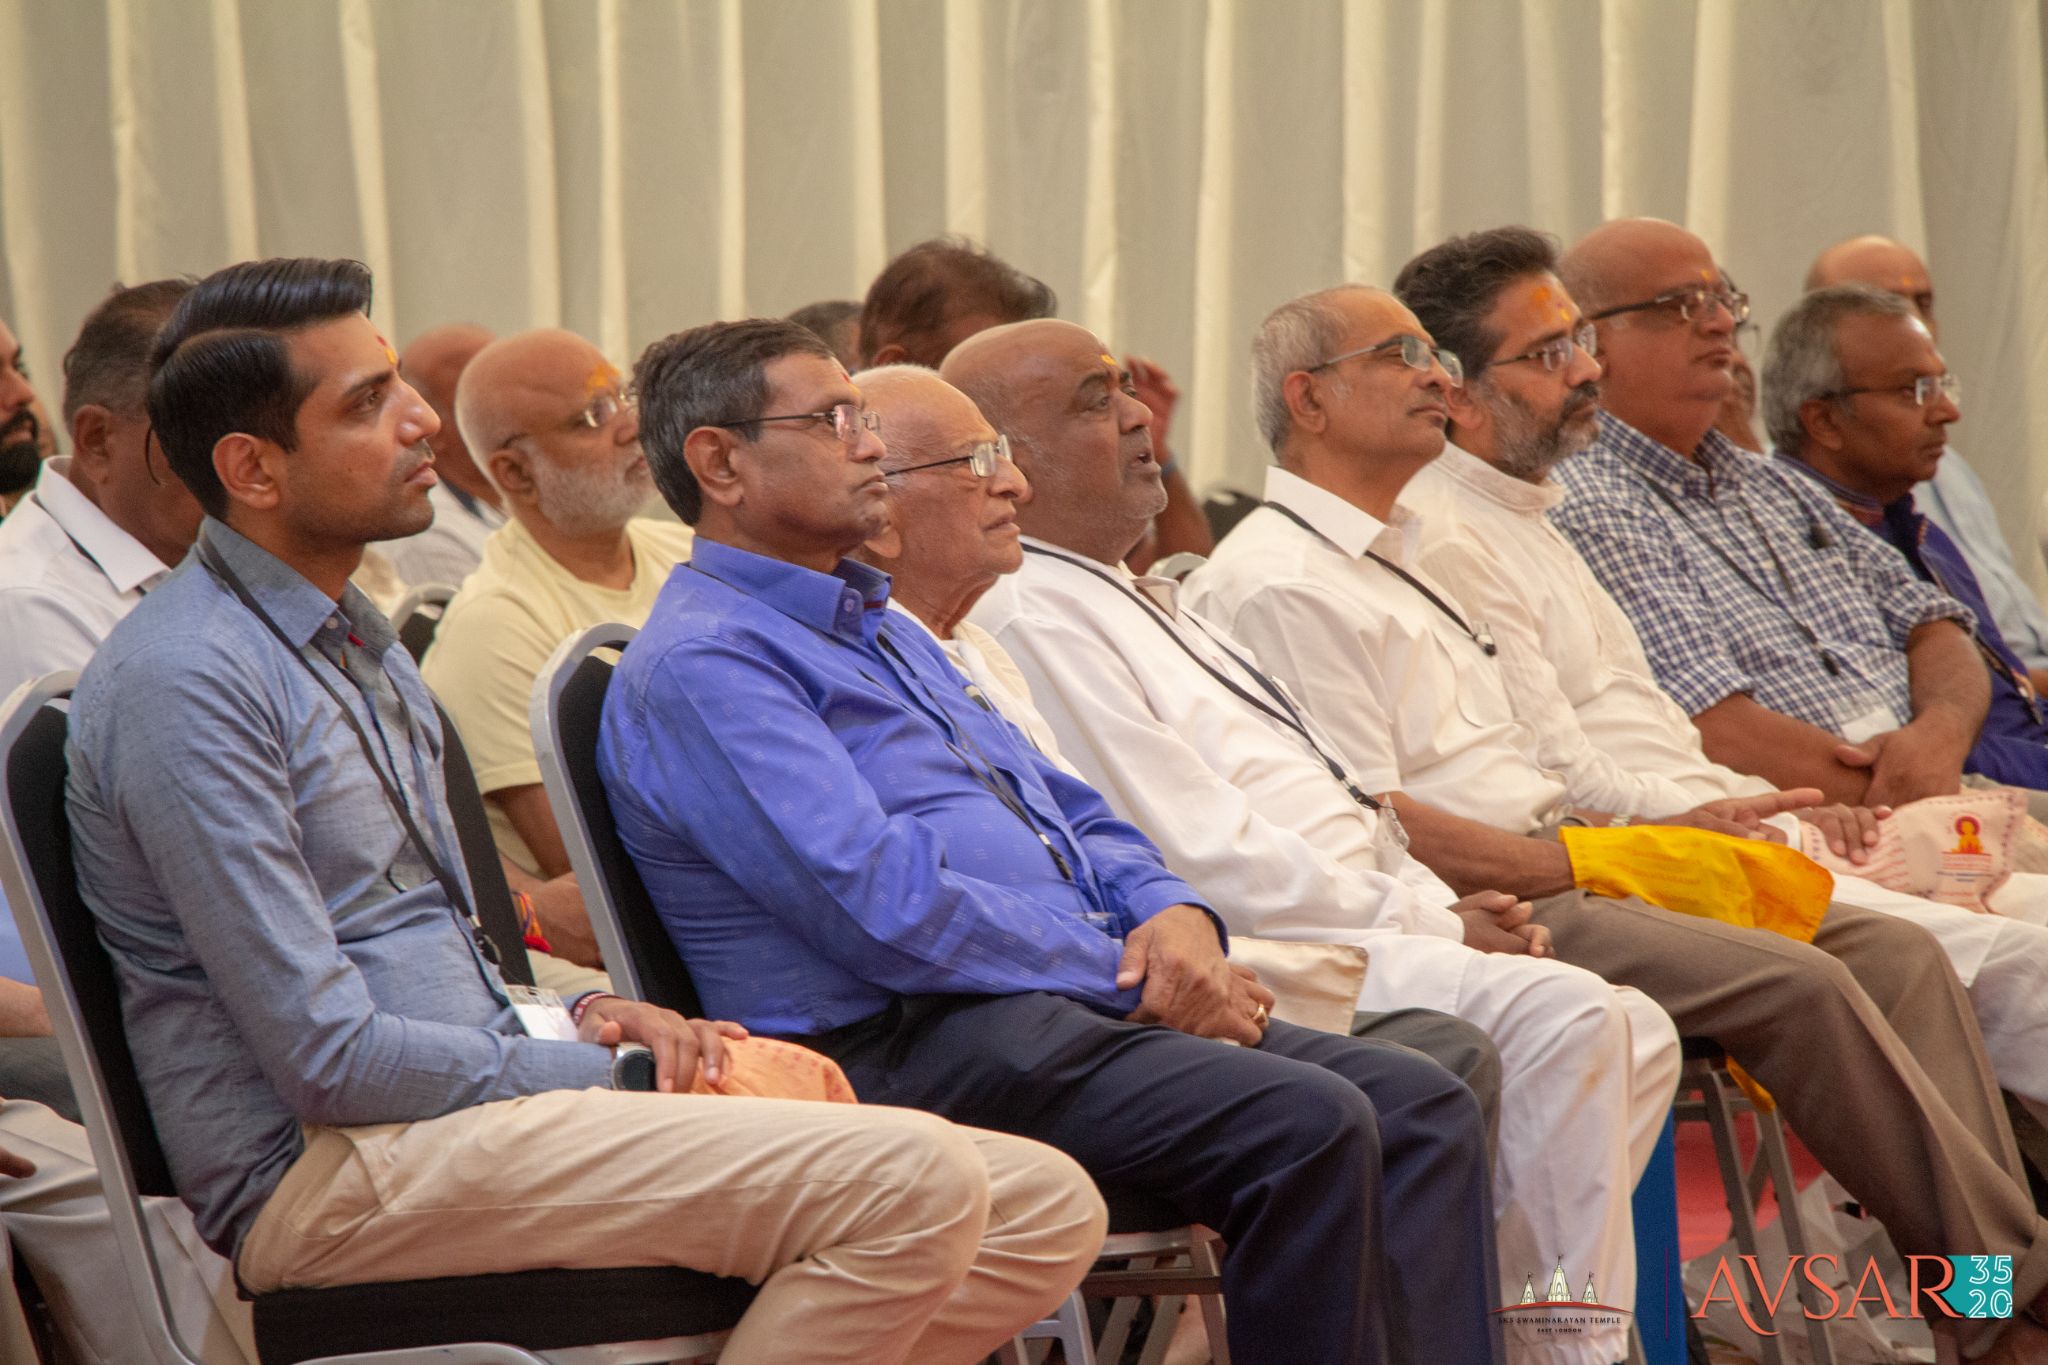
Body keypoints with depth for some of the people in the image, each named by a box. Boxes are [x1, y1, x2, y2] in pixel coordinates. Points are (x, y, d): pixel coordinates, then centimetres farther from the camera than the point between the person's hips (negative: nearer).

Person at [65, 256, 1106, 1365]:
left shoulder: (360, 645, 20)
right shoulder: (182, 679, -12)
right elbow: (333, 1059, -17)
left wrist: (578, 1021, 5)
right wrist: (607, 1073, -7)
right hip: (328, 1173, -10)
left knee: (1046, 1213, -7)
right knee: (912, 1183, -26)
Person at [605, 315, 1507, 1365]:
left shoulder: (882, 630, 26)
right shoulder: (699, 664, -7)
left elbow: (1068, 809, 27)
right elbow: (883, 907, -17)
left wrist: (1172, 914, 4)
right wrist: (1124, 973, -11)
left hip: (1074, 1001, 10)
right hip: (913, 1042, -10)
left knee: (1425, 1109, -8)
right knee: (1310, 1129, -27)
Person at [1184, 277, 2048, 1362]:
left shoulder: (1391, 560, 25)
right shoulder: (1280, 582, -8)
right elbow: (1370, 824, -16)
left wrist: (1660, 830, 10)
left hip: (1541, 872, 10)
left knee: (1894, 951, -4)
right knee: (1798, 984, -24)